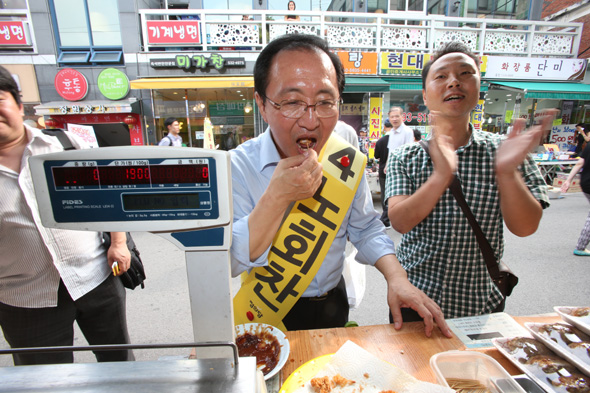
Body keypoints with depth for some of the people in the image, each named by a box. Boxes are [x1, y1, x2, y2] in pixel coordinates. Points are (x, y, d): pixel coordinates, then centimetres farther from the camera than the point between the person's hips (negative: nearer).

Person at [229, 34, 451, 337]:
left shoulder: (347, 162, -13)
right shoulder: (236, 167, -22)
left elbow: (366, 229, -1)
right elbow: (227, 263, -28)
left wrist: (396, 277, -17)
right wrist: (277, 197, -39)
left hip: (332, 306, 4)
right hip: (268, 314, -3)